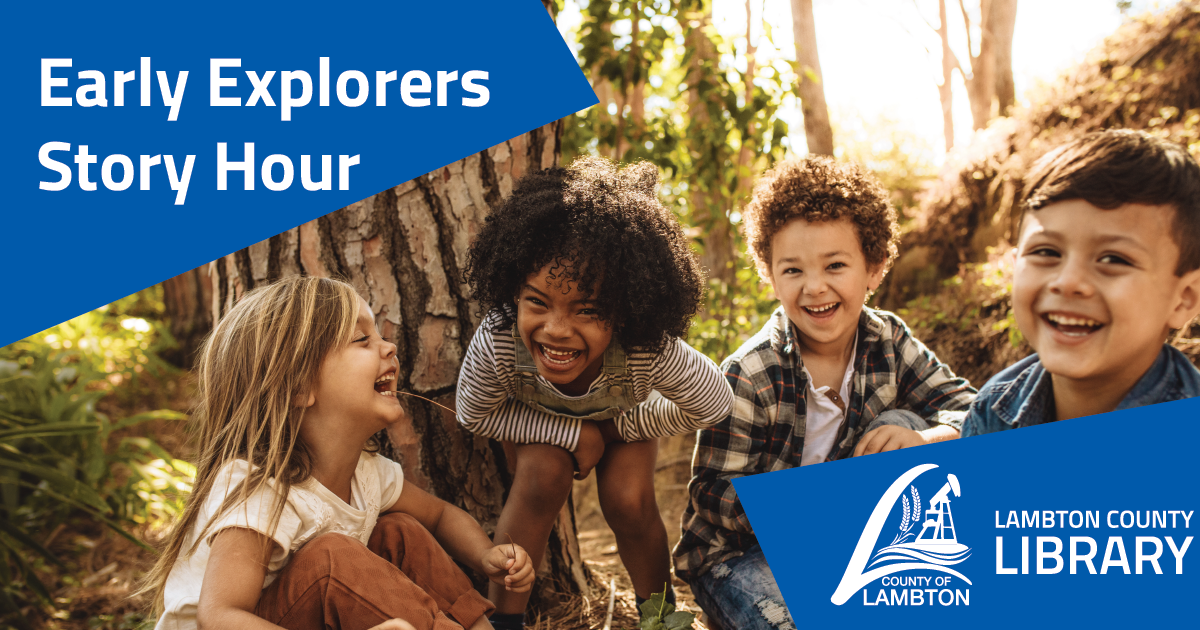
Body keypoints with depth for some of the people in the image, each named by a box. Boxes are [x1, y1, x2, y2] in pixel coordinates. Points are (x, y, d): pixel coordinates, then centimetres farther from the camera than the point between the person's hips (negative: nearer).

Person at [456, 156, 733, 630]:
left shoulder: (651, 352, -44)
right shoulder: (495, 345, -43)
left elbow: (714, 403, -23)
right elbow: (474, 414, -21)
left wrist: (615, 427, -21)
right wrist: (574, 435, -29)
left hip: (624, 416, 1)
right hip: (536, 422, 0)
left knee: (628, 502, -18)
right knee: (543, 476, -27)